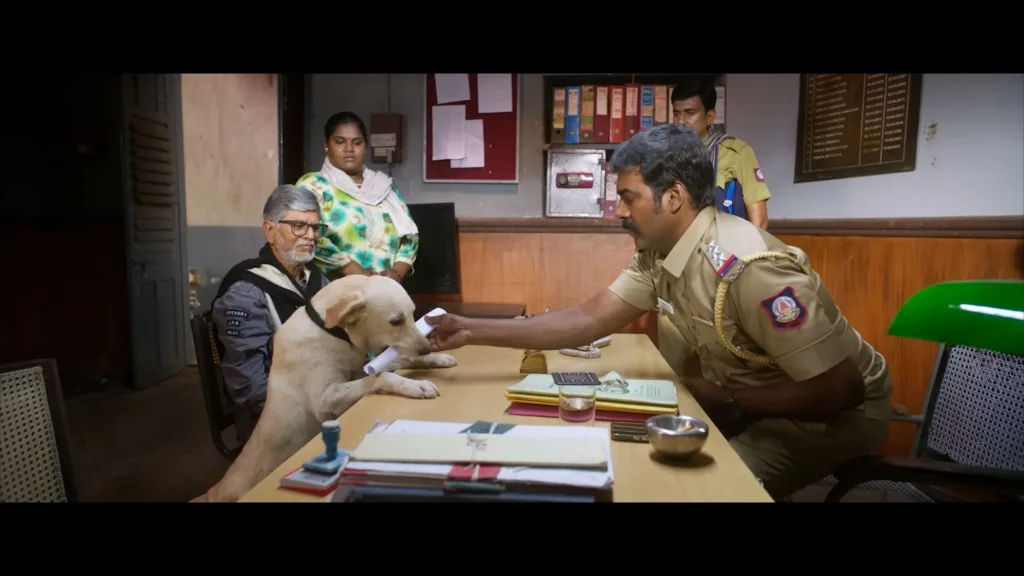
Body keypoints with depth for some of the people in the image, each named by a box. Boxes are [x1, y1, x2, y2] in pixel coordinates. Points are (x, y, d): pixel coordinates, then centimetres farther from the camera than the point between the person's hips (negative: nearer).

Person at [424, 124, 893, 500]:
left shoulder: (750, 268, -33)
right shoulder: (657, 254, -8)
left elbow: (839, 390, -29)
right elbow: (591, 319, -9)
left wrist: (726, 402, -21)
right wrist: (473, 331, -12)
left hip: (836, 412, -7)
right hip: (744, 398, 7)